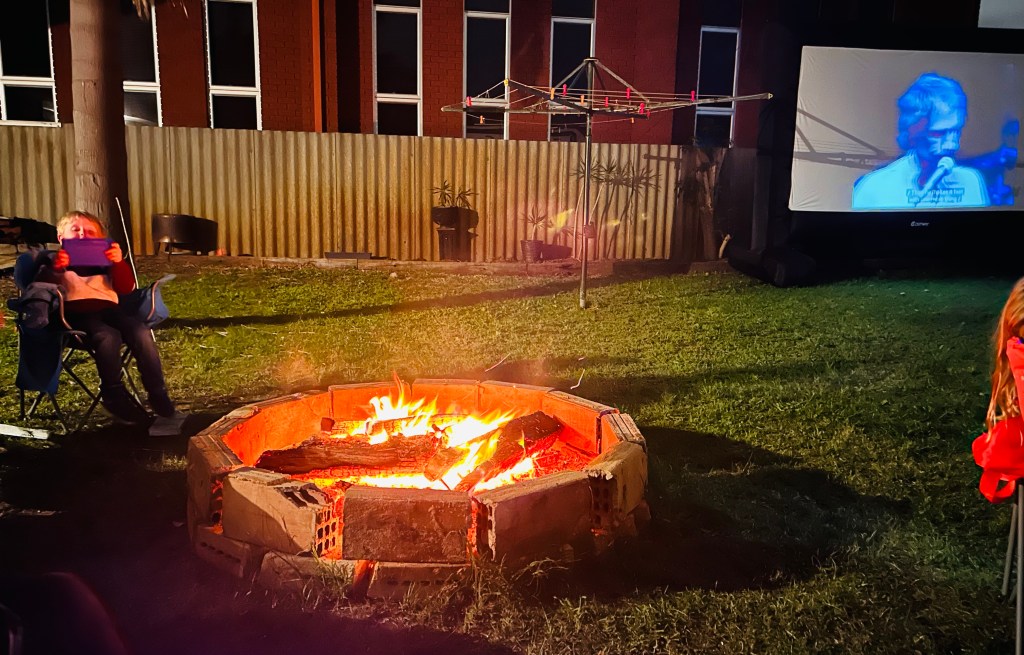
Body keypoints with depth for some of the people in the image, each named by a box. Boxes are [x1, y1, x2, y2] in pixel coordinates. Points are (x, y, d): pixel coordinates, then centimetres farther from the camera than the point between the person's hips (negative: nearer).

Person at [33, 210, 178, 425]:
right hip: (76, 311, -3)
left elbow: (127, 288, 9)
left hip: (107, 308, 3)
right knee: (108, 336, -36)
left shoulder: (105, 261, 26)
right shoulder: (56, 261, 20)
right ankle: (114, 395, -20)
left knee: (142, 332, -27)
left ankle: (159, 396, -23)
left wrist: (119, 262, -9)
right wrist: (54, 269, -21)